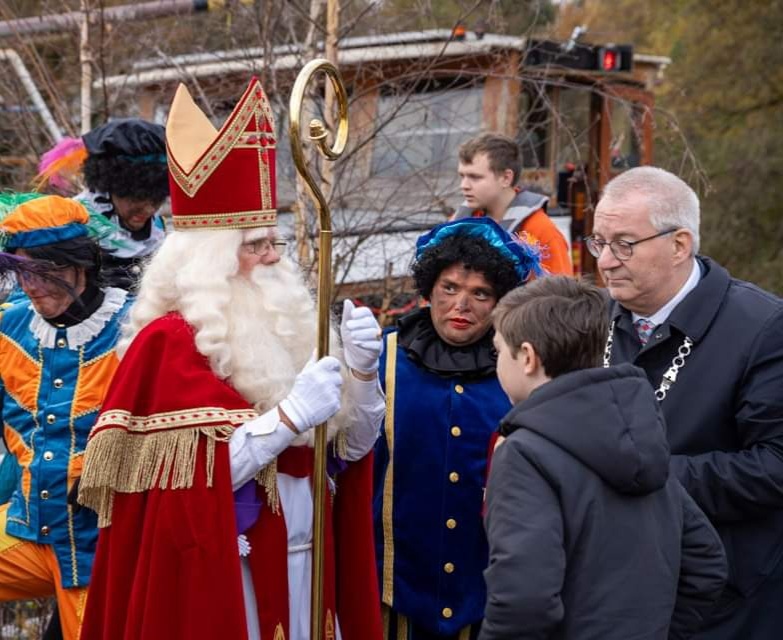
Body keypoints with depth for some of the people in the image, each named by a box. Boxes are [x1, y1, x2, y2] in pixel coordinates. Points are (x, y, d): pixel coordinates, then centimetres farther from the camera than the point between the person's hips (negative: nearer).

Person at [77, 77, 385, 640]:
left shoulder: (286, 326, 9)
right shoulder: (168, 341, -11)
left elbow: (353, 446, 7)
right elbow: (196, 476, -20)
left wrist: (362, 370, -9)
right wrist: (291, 414, -24)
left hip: (304, 572, 7)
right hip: (220, 583, -6)